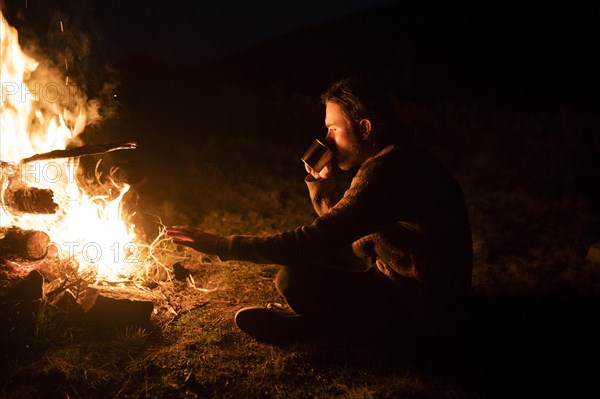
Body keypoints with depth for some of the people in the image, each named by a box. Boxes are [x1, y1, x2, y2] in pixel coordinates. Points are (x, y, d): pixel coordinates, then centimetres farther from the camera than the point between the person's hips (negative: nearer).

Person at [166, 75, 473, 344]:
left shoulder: (386, 171, -25)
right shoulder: (395, 158, 7)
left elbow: (316, 239, -28)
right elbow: (339, 230, 15)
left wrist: (223, 246, -23)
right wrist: (322, 183, -2)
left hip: (422, 304, -10)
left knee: (295, 278, -24)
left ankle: (313, 324, 3)